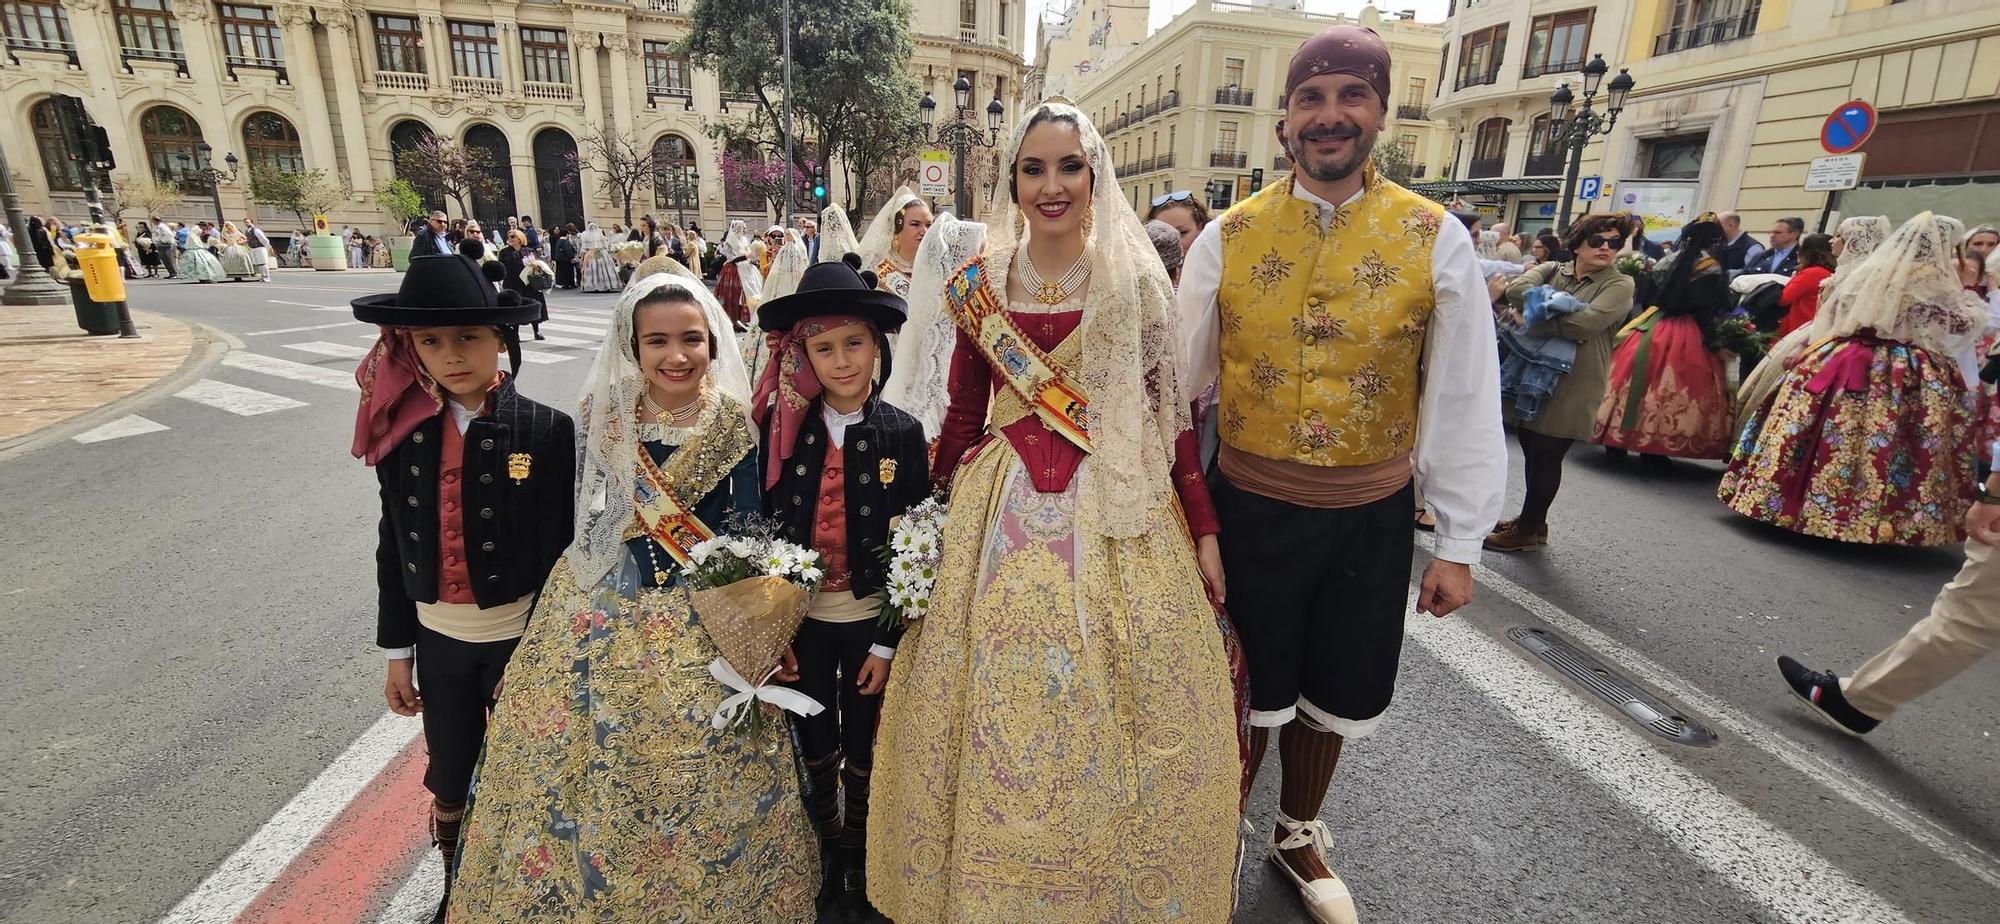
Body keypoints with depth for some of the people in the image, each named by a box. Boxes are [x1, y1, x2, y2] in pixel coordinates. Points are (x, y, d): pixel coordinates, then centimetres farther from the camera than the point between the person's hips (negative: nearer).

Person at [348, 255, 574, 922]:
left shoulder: (546, 431, -16)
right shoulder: (403, 429, -4)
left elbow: (558, 553, -13)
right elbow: (394, 545, 4)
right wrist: (397, 650, 8)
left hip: (520, 635, -3)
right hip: (438, 637, 3)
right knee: (449, 785, 20)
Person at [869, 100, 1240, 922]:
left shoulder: (1136, 279, -2)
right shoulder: (982, 284, 2)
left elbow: (1171, 410, 0)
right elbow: (963, 415, 7)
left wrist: (1204, 530, -1)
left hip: (1118, 510, -1)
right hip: (1005, 510, 2)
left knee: (1110, 707, 8)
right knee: (996, 709, 10)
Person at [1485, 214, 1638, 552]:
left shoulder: (1619, 285, -2)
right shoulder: (1551, 270, 9)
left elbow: (1586, 324, -20)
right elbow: (1516, 288, -12)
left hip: (1571, 386, -4)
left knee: (1546, 456, 2)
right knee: (1532, 451, 13)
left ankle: (1528, 530, 16)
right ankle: (1533, 521, 30)